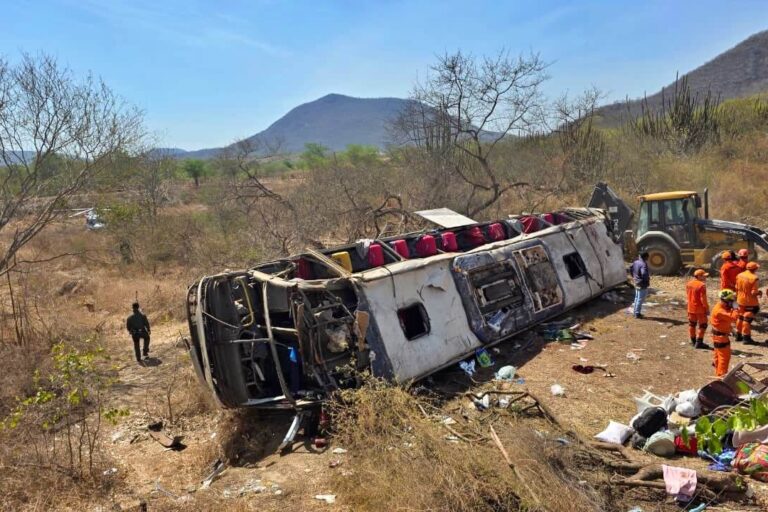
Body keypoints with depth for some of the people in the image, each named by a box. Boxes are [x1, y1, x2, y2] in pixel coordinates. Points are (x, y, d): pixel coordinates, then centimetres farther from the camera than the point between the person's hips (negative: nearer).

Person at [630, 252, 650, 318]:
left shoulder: (635, 262, 4)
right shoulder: (643, 264, -24)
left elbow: (631, 268, 19)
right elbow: (644, 274, -37)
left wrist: (634, 277, 24)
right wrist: (647, 279, -18)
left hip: (636, 283, 9)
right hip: (642, 284, -9)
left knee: (637, 298, 20)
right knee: (640, 299, 1)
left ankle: (635, 311, 29)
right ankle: (637, 313, 7)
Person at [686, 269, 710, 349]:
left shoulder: (689, 284, 4)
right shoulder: (701, 285, -20)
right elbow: (703, 298, -20)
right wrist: (707, 308, -12)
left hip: (691, 308, 8)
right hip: (700, 309, -8)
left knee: (692, 324, 17)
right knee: (702, 325, 3)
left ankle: (693, 341, 27)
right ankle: (699, 343, 2)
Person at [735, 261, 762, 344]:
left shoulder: (739, 275, 0)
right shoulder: (754, 278, -21)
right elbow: (754, 292, -20)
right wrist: (759, 293, -1)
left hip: (741, 300, 7)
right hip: (750, 302, -7)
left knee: (740, 317, 18)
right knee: (748, 318, 0)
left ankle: (738, 335, 27)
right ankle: (746, 337, 4)